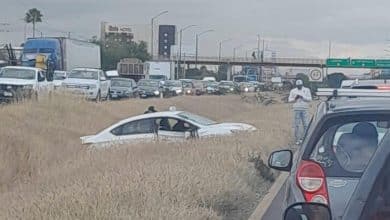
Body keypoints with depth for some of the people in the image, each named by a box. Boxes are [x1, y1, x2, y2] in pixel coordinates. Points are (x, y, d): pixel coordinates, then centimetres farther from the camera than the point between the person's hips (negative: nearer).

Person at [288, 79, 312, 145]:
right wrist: (295, 98, -12)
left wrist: (303, 97, -16)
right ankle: (297, 139, 4)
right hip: (296, 109, 0)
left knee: (305, 125, -3)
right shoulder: (293, 91, 9)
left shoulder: (307, 90, 7)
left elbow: (310, 99, -1)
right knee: (296, 125, -2)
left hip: (304, 109, 0)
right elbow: (289, 100, 7)